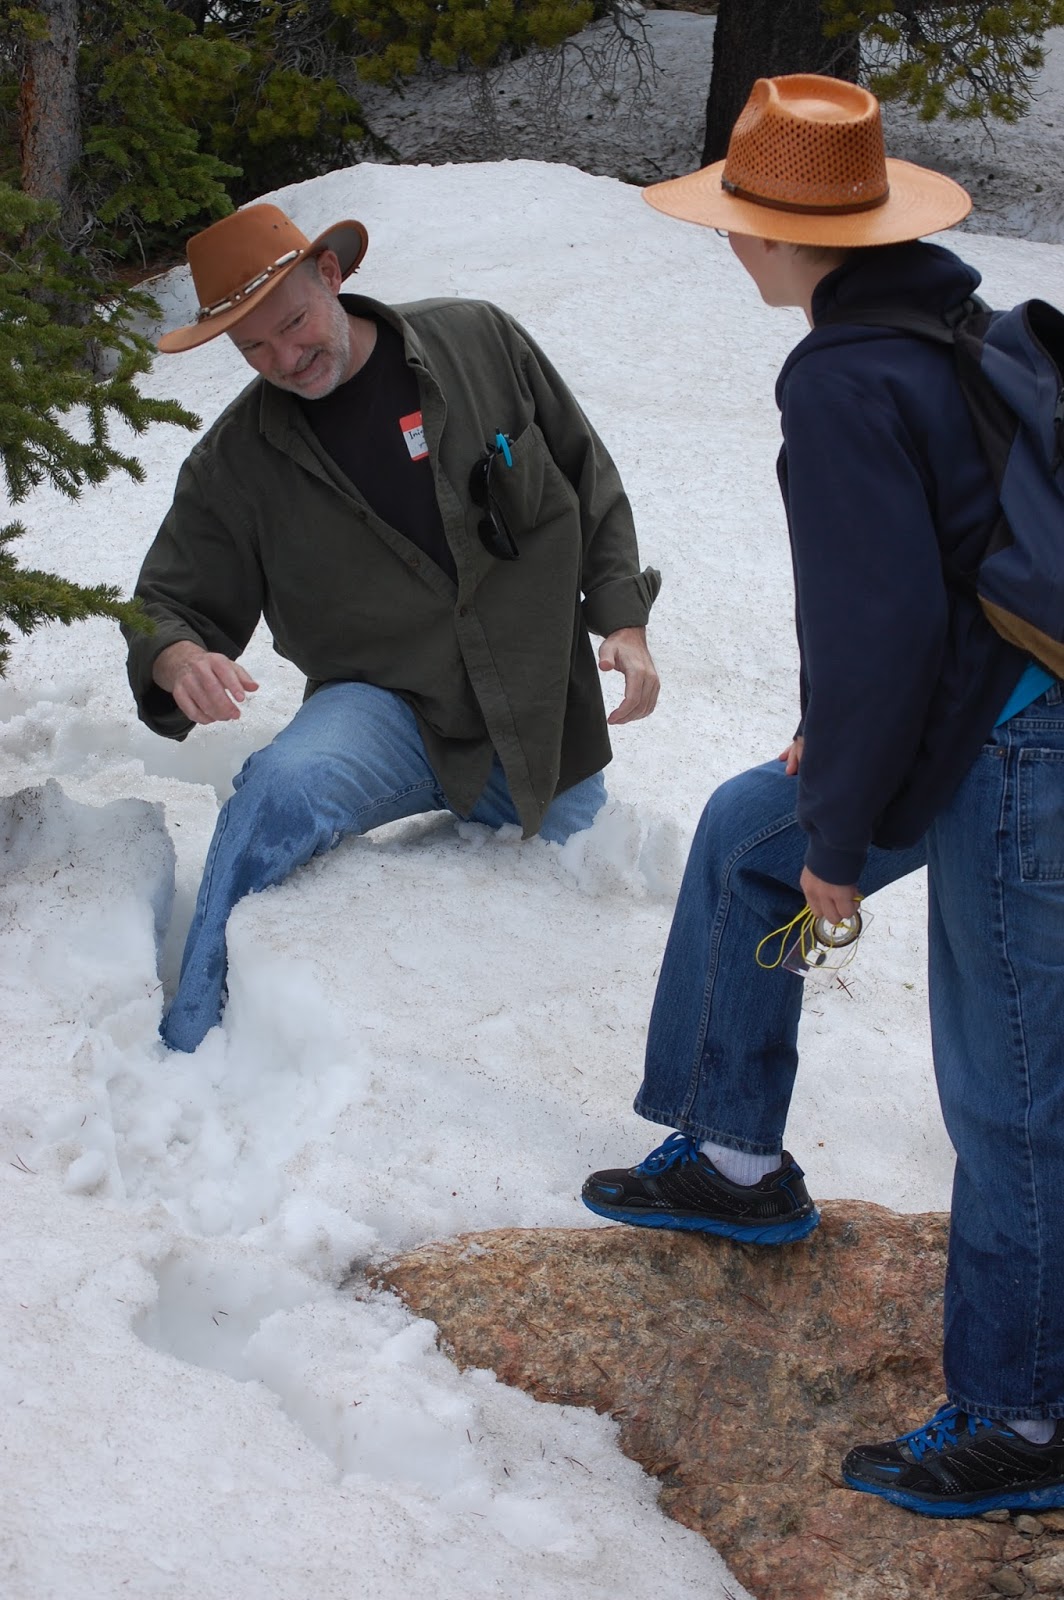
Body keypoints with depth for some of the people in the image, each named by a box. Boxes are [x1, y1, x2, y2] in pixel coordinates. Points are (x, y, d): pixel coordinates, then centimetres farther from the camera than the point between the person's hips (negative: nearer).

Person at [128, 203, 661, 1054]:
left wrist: (622, 618, -3)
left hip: (543, 720, 2)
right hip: (391, 710, -2)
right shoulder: (236, 461, -5)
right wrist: (179, 658, -27)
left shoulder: (481, 344, -4)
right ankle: (186, 1055, -23)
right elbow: (169, 604, -2)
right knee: (284, 790, -33)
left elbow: (590, 484, 5)